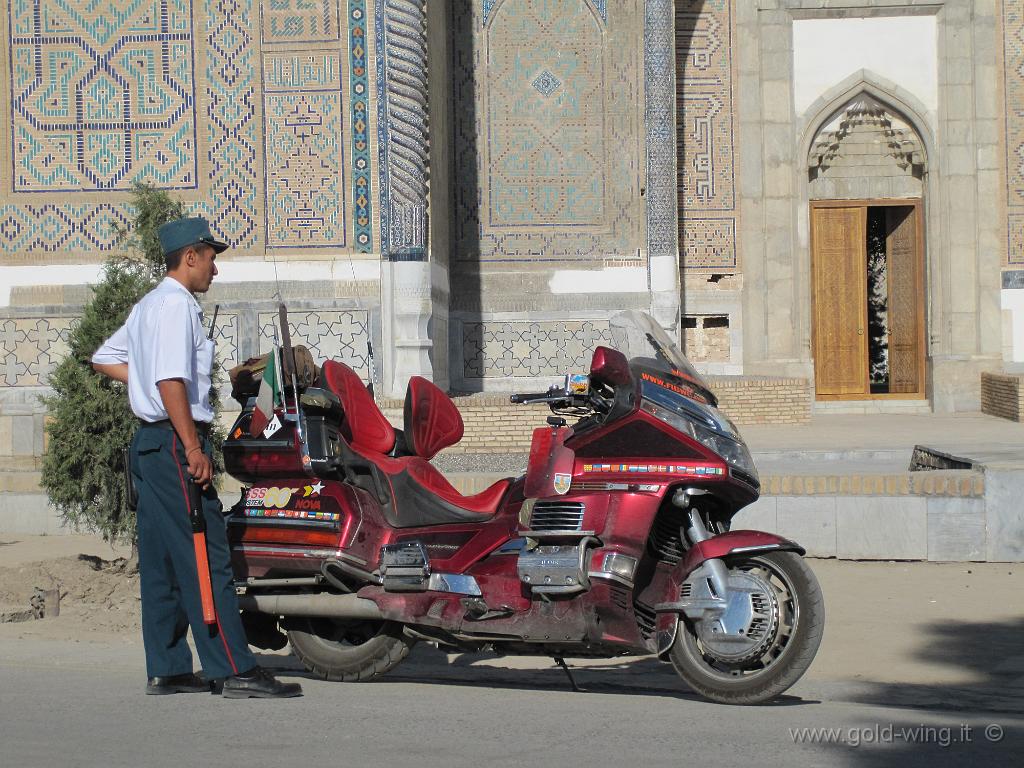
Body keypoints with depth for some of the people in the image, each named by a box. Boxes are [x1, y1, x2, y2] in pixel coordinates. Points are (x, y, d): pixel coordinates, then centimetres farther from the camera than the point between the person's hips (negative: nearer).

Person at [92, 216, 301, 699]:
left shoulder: (147, 306, 20)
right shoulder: (177, 303, -12)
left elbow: (104, 359, 26)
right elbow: (171, 380, -21)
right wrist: (193, 449, -23)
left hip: (150, 441, 11)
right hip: (175, 440, -11)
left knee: (162, 563, 10)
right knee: (206, 558, -12)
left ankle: (166, 670, 12)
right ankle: (236, 671, -14)